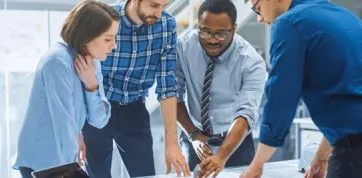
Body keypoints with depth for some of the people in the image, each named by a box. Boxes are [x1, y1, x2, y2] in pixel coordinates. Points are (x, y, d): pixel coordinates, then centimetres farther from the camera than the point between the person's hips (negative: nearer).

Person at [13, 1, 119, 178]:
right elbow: (63, 123, -24)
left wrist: (91, 84, -16)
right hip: (41, 162, -7)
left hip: (63, 158, 7)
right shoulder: (58, 61, -22)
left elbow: (99, 121, -2)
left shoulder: (92, 62, 1)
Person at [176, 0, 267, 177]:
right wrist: (193, 134, -13)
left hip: (235, 141, -1)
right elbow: (175, 94, -4)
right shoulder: (184, 45, -12)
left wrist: (221, 156, -39)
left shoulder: (252, 62, -19)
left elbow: (246, 113, -27)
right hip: (194, 138, 1)